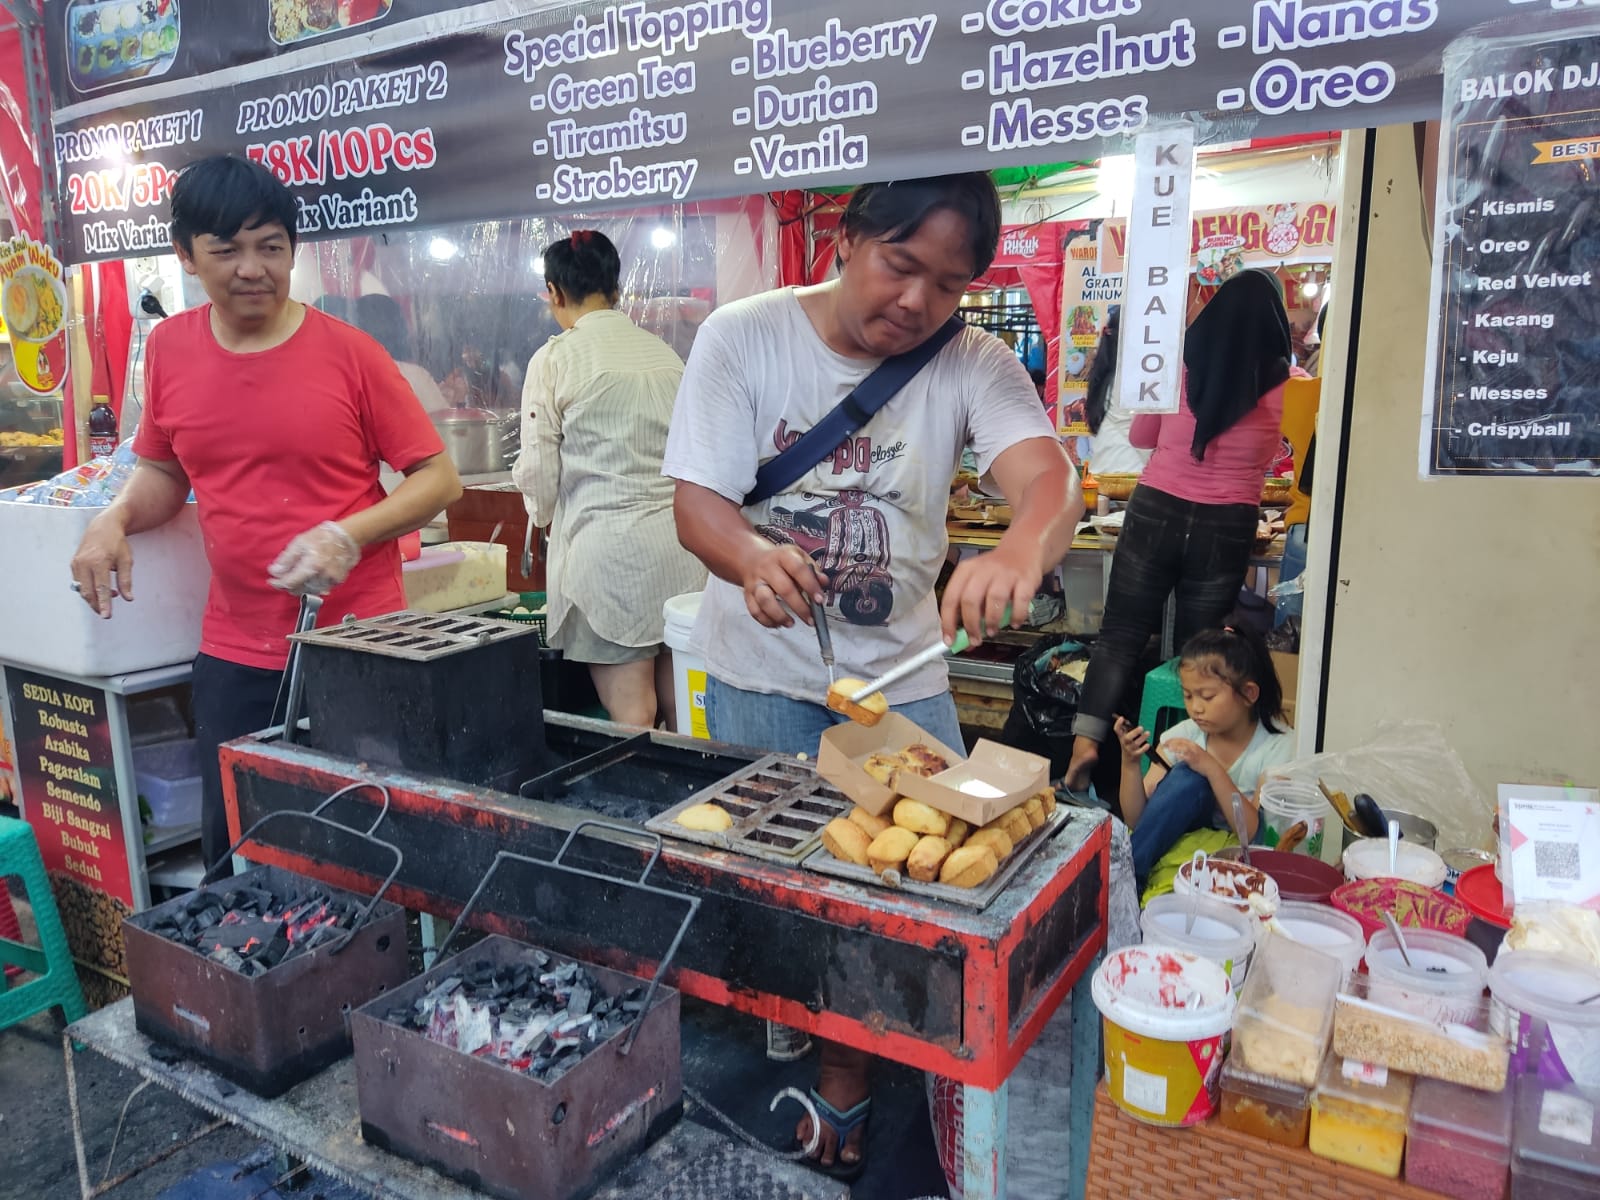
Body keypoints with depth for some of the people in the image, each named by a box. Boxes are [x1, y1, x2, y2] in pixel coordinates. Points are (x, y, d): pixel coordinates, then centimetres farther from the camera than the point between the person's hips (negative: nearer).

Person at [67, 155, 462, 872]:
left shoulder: (348, 352, -8)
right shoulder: (170, 348, 3)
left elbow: (438, 478, -5)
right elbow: (163, 470, 18)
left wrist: (347, 536, -17)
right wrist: (114, 521, -2)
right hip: (233, 655, 4)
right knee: (231, 846, 12)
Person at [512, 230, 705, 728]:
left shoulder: (554, 359, -5)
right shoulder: (664, 353, 8)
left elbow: (539, 472, -2)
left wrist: (546, 515, 19)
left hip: (606, 545, -5)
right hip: (679, 539, 5)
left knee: (632, 716, 2)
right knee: (683, 716, 11)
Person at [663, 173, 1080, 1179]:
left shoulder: (972, 365, -8)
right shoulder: (744, 337, -10)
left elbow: (1051, 477, -25)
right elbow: (698, 501, -15)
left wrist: (1022, 547, -49)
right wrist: (754, 557, -39)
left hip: (903, 677, 2)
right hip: (762, 679, -1)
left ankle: (848, 1076, 29)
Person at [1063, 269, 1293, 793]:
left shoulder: (1178, 364, 1)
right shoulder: (1282, 384, -2)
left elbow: (1141, 436, 15)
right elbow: (1266, 458, 12)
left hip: (1156, 511, 0)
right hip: (1226, 527, 0)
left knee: (1121, 633, 7)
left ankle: (1086, 739, -5)